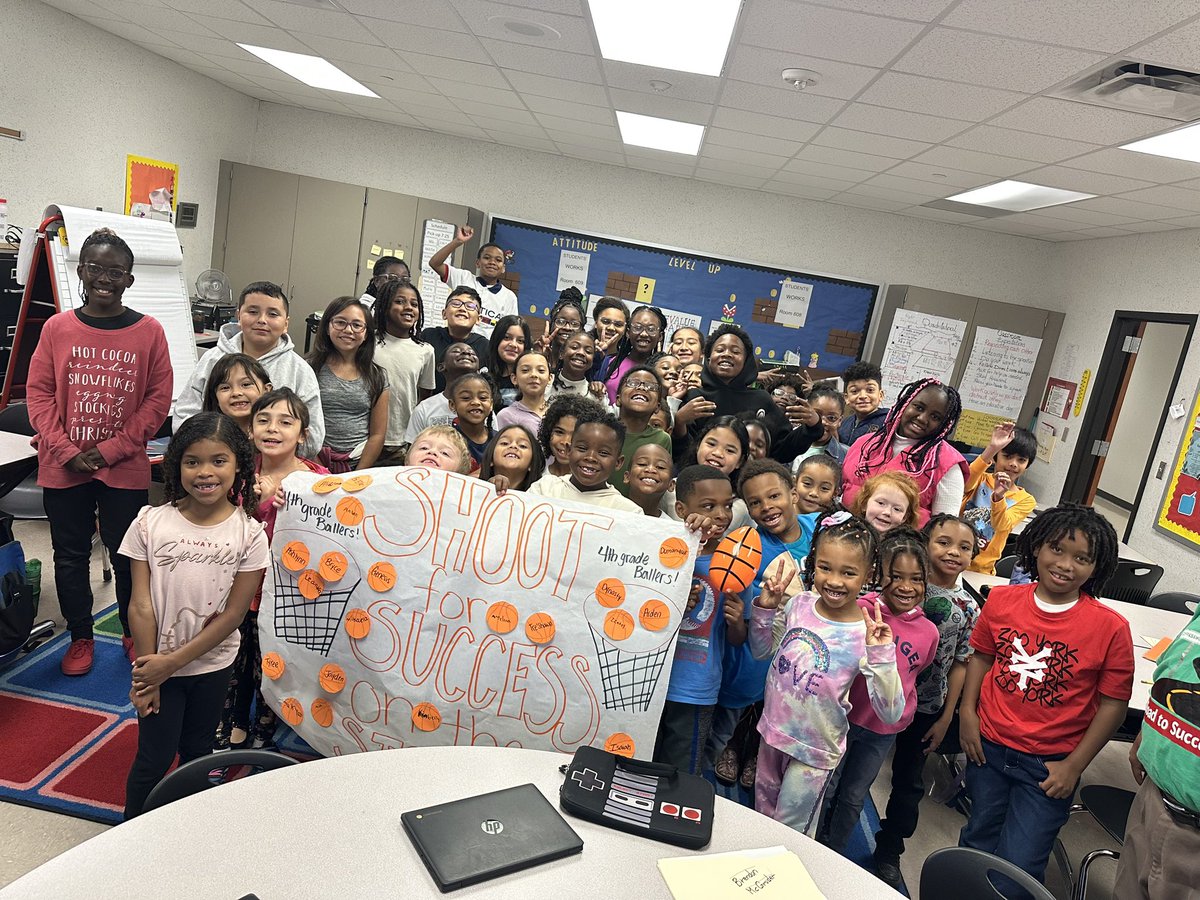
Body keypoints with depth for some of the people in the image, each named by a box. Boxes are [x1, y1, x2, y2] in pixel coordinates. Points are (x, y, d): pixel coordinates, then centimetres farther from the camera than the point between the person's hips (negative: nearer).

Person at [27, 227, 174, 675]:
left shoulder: (149, 331, -5)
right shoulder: (57, 327, -1)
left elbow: (158, 398, -6)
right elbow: (38, 393, 1)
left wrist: (111, 450, -11)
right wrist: (66, 451, -10)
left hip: (125, 470, -2)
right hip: (63, 469, 2)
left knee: (128, 556, 10)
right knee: (70, 557, 14)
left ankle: (134, 635, 29)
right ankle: (80, 638, 32)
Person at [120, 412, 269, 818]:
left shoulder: (249, 534, -13)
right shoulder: (150, 523, -12)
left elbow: (233, 614, -12)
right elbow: (141, 605, -10)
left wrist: (171, 664, -14)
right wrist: (146, 674, -9)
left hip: (212, 665, 1)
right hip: (157, 664, -1)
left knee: (197, 754, 18)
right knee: (154, 758, 6)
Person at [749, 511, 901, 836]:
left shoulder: (867, 635, -21)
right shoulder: (799, 604, -10)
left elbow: (890, 713, -24)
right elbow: (763, 651, 7)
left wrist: (880, 653, -35)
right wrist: (765, 608, -8)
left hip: (815, 751, -5)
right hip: (772, 733, 5)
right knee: (761, 818, 25)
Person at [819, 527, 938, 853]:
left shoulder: (929, 633, -10)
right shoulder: (859, 610, -22)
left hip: (883, 729, 3)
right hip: (842, 716, -2)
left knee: (853, 798, 22)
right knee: (826, 790, 16)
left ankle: (833, 854, 44)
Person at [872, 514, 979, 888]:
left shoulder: (969, 609, -6)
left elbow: (959, 665, 0)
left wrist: (946, 719, 1)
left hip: (926, 708, 2)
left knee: (909, 781, 17)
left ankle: (888, 852, 37)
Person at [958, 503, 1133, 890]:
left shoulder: (1111, 628, -16)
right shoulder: (1001, 600, -8)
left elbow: (1114, 702, -9)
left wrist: (1074, 765, -9)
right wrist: (967, 711, -2)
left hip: (1050, 766, -3)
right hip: (988, 746, 3)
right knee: (978, 840, 23)